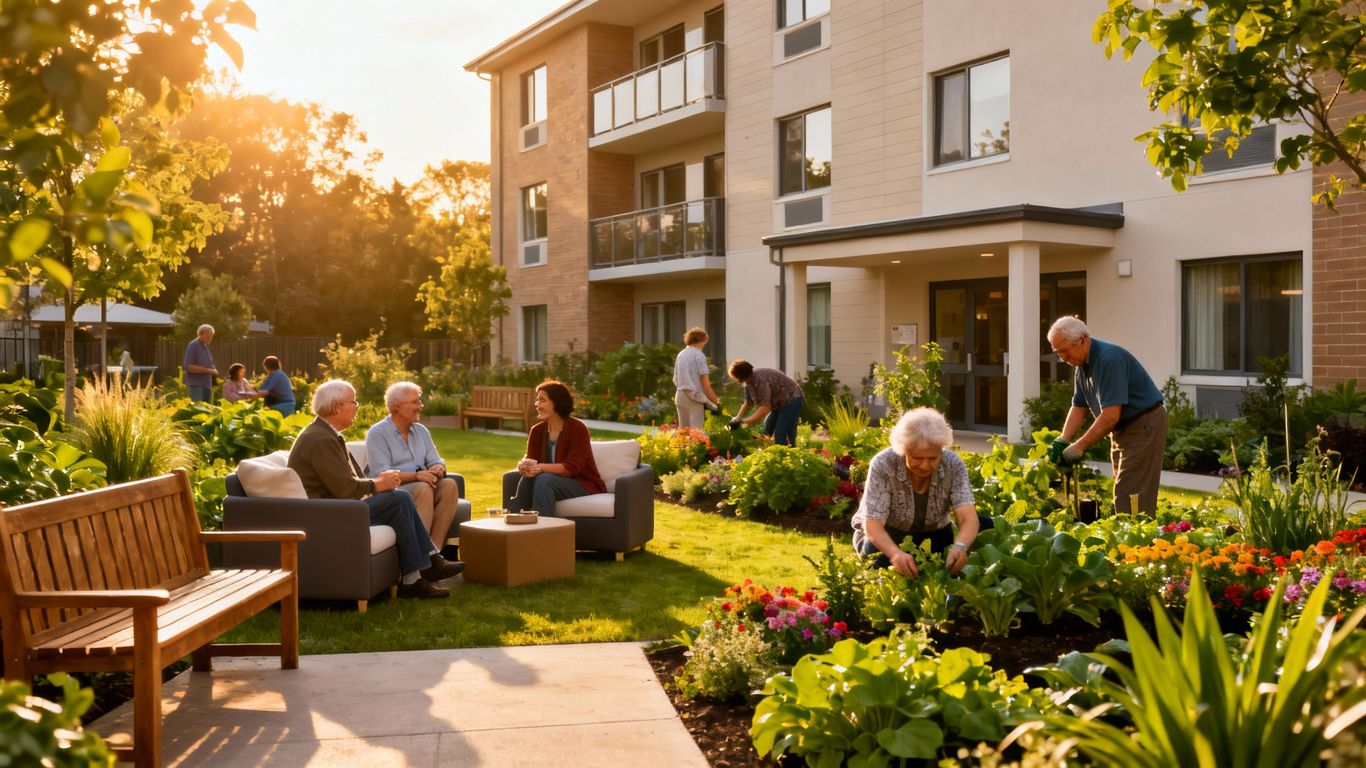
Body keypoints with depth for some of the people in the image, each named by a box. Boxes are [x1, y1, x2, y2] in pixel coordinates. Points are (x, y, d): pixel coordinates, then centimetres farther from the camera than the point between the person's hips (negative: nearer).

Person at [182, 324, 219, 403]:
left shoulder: (205, 346, 16)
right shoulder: (193, 345, -9)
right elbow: (188, 366, -16)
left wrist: (213, 371, 5)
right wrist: (208, 370, -19)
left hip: (207, 384, 8)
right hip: (196, 385, -8)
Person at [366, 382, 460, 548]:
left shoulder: (421, 431, 18)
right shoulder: (377, 433, -2)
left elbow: (437, 462, 13)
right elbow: (381, 474, -14)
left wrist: (438, 469, -14)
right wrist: (416, 475, -27)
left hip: (423, 486, 6)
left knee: (449, 484, -25)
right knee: (423, 488, -35)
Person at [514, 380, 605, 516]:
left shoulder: (577, 428, -15)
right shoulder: (537, 430, 4)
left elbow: (572, 467, -22)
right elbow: (530, 459, 0)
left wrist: (541, 468, -34)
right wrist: (523, 465, -26)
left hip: (584, 485, -5)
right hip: (559, 481, 5)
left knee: (544, 480, -31)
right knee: (527, 479, -24)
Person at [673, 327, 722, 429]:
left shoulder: (680, 355, 14)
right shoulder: (699, 355, -7)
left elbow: (675, 380, 16)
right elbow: (705, 383, -10)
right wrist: (716, 401, -6)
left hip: (680, 396, 7)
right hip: (695, 397, -7)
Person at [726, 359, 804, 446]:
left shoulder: (760, 379, -32)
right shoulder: (749, 381, -2)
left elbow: (765, 408, -38)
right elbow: (748, 403, 6)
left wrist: (744, 421, -39)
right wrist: (737, 419, -8)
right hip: (779, 403, 10)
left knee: (780, 437, -17)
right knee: (766, 431, 12)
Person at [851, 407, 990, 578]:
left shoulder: (953, 465, -19)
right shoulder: (882, 465, -27)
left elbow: (969, 518, -28)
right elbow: (873, 525, -31)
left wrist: (959, 546, -52)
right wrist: (896, 553, -53)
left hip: (933, 535, 3)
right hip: (886, 536, -3)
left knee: (986, 526, -18)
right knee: (875, 550, -37)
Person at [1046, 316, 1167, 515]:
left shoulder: (1110, 359, -25)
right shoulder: (1082, 365, 5)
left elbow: (1111, 415, -29)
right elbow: (1079, 407, 8)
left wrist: (1079, 447, -25)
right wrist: (1062, 441, -5)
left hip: (1144, 425, -10)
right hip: (1121, 429, 10)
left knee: (1131, 501, -12)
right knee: (1121, 496, 11)